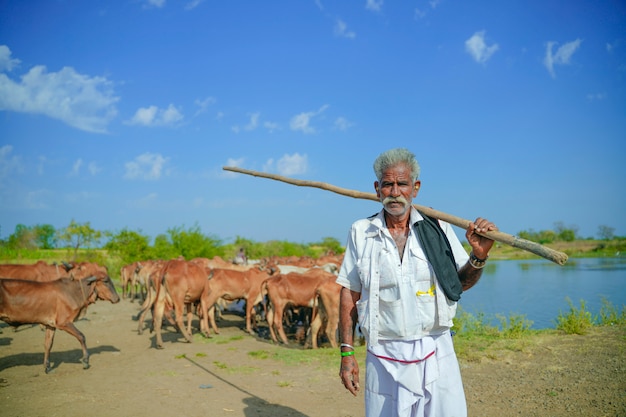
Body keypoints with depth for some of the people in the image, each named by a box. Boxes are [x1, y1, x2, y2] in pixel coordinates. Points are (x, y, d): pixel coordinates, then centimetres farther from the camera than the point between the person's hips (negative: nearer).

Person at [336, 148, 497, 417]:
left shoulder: (438, 228, 0)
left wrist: (479, 256, -11)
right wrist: (347, 353, 2)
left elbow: (462, 283, 8)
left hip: (436, 356, 1)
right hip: (385, 361, 0)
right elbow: (349, 295, 3)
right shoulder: (360, 232, 1)